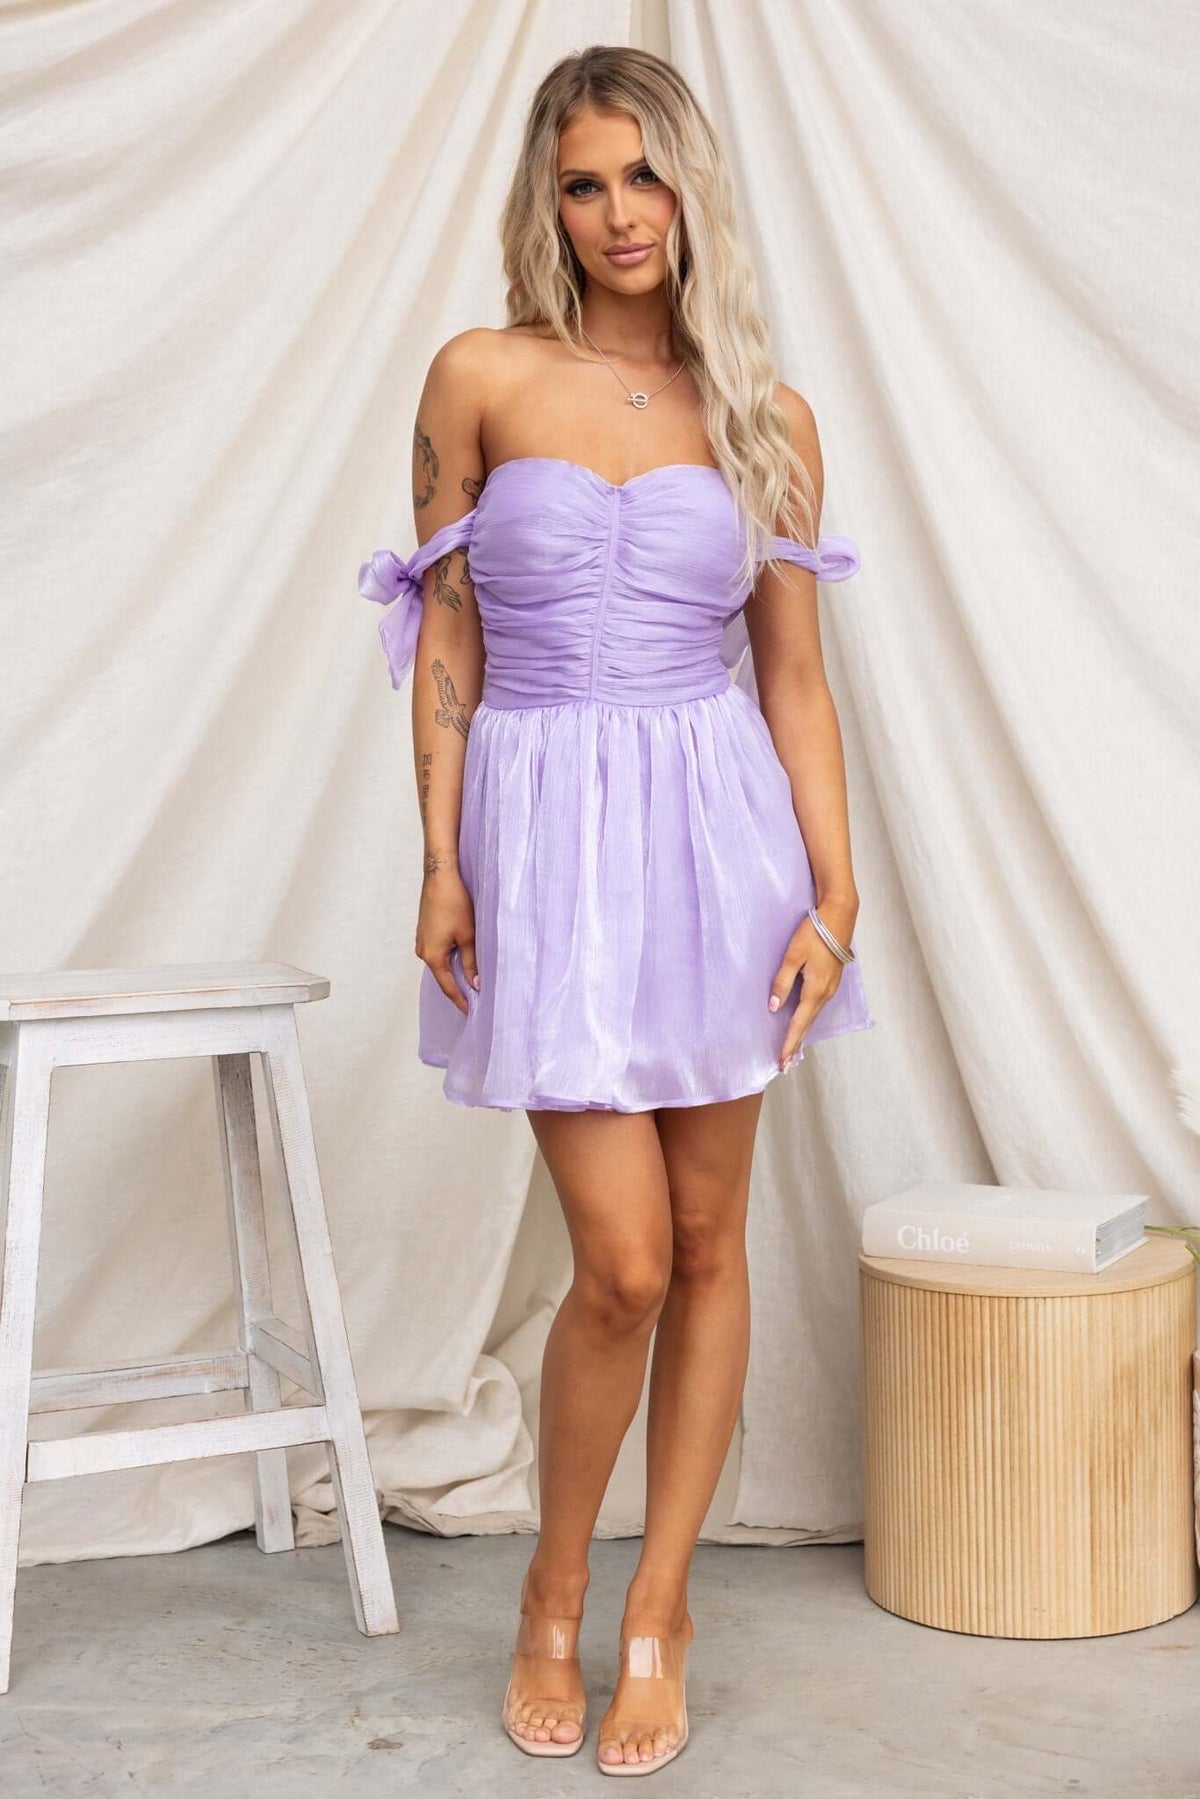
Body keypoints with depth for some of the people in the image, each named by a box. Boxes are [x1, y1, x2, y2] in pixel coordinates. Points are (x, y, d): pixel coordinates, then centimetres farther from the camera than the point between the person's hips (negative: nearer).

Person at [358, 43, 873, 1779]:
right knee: (623, 1262, -5)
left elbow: (795, 676, 6)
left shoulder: (766, 417, 5)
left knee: (707, 1246, 7)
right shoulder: (481, 380, 1)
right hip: (548, 831, -2)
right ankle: (555, 1596, 21)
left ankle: (658, 1604, 25)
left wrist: (835, 891, -3)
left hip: (719, 831, 3)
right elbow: (445, 634, 3)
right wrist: (442, 860, -4)